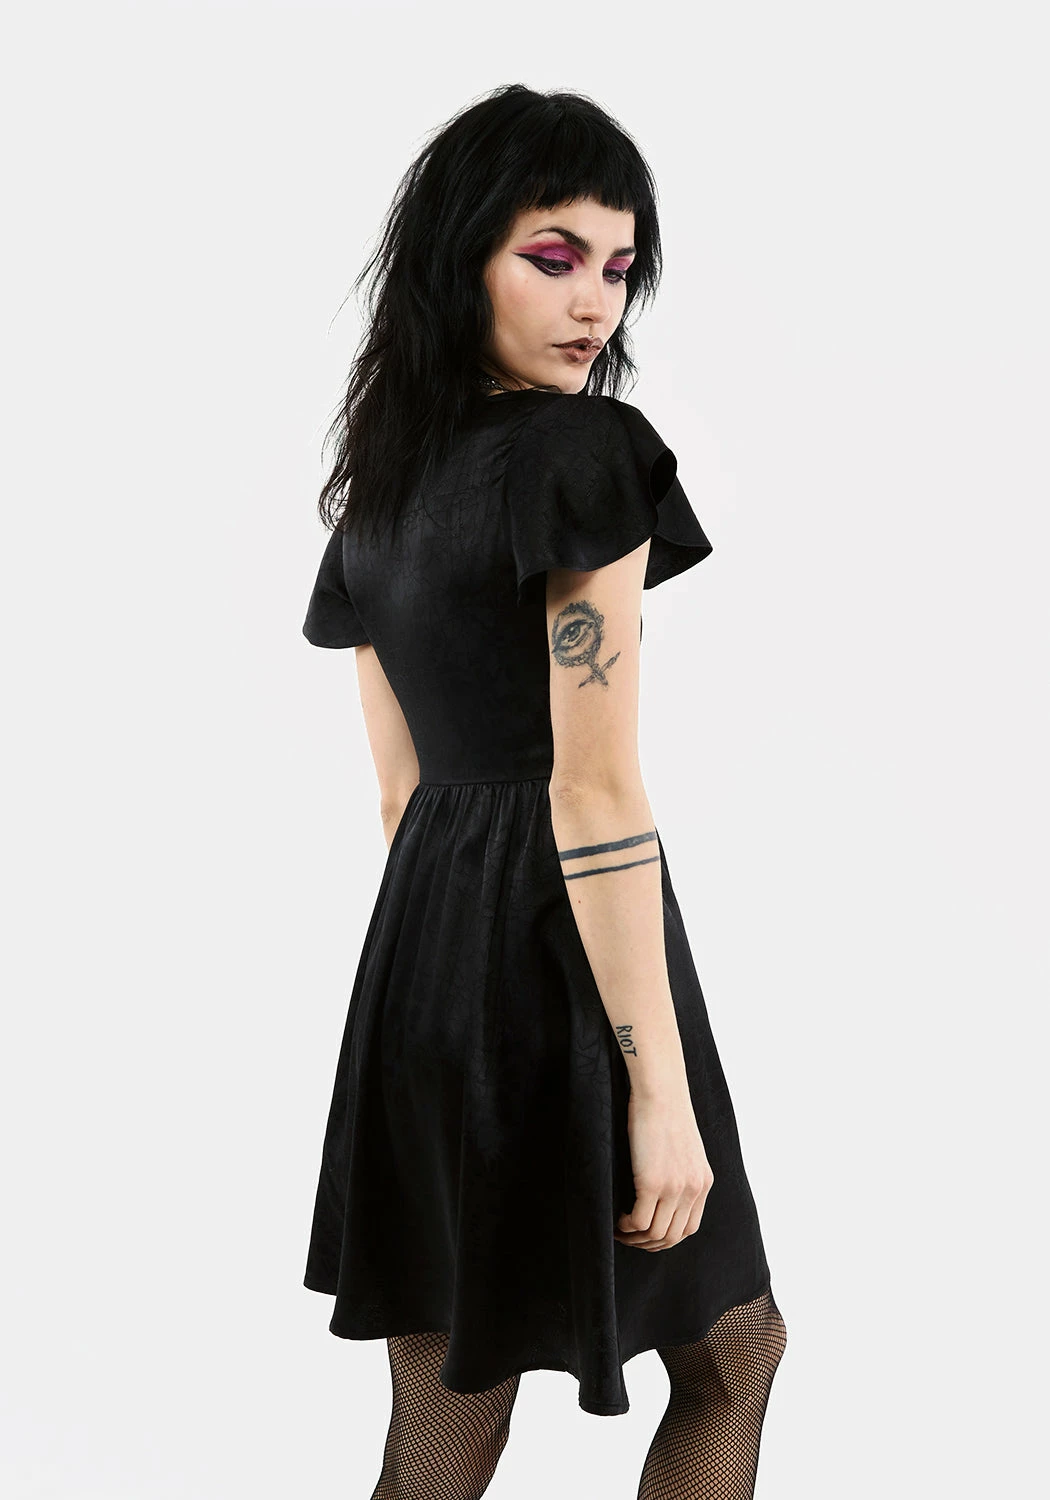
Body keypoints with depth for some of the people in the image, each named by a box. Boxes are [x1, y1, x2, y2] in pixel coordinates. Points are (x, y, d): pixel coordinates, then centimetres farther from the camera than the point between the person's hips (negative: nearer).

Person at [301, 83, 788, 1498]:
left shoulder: (380, 483, 11)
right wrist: (662, 1088, -17)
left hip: (420, 944, 8)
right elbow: (597, 797, -20)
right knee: (733, 1348, 15)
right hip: (563, 957, -8)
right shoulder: (585, 457, -15)